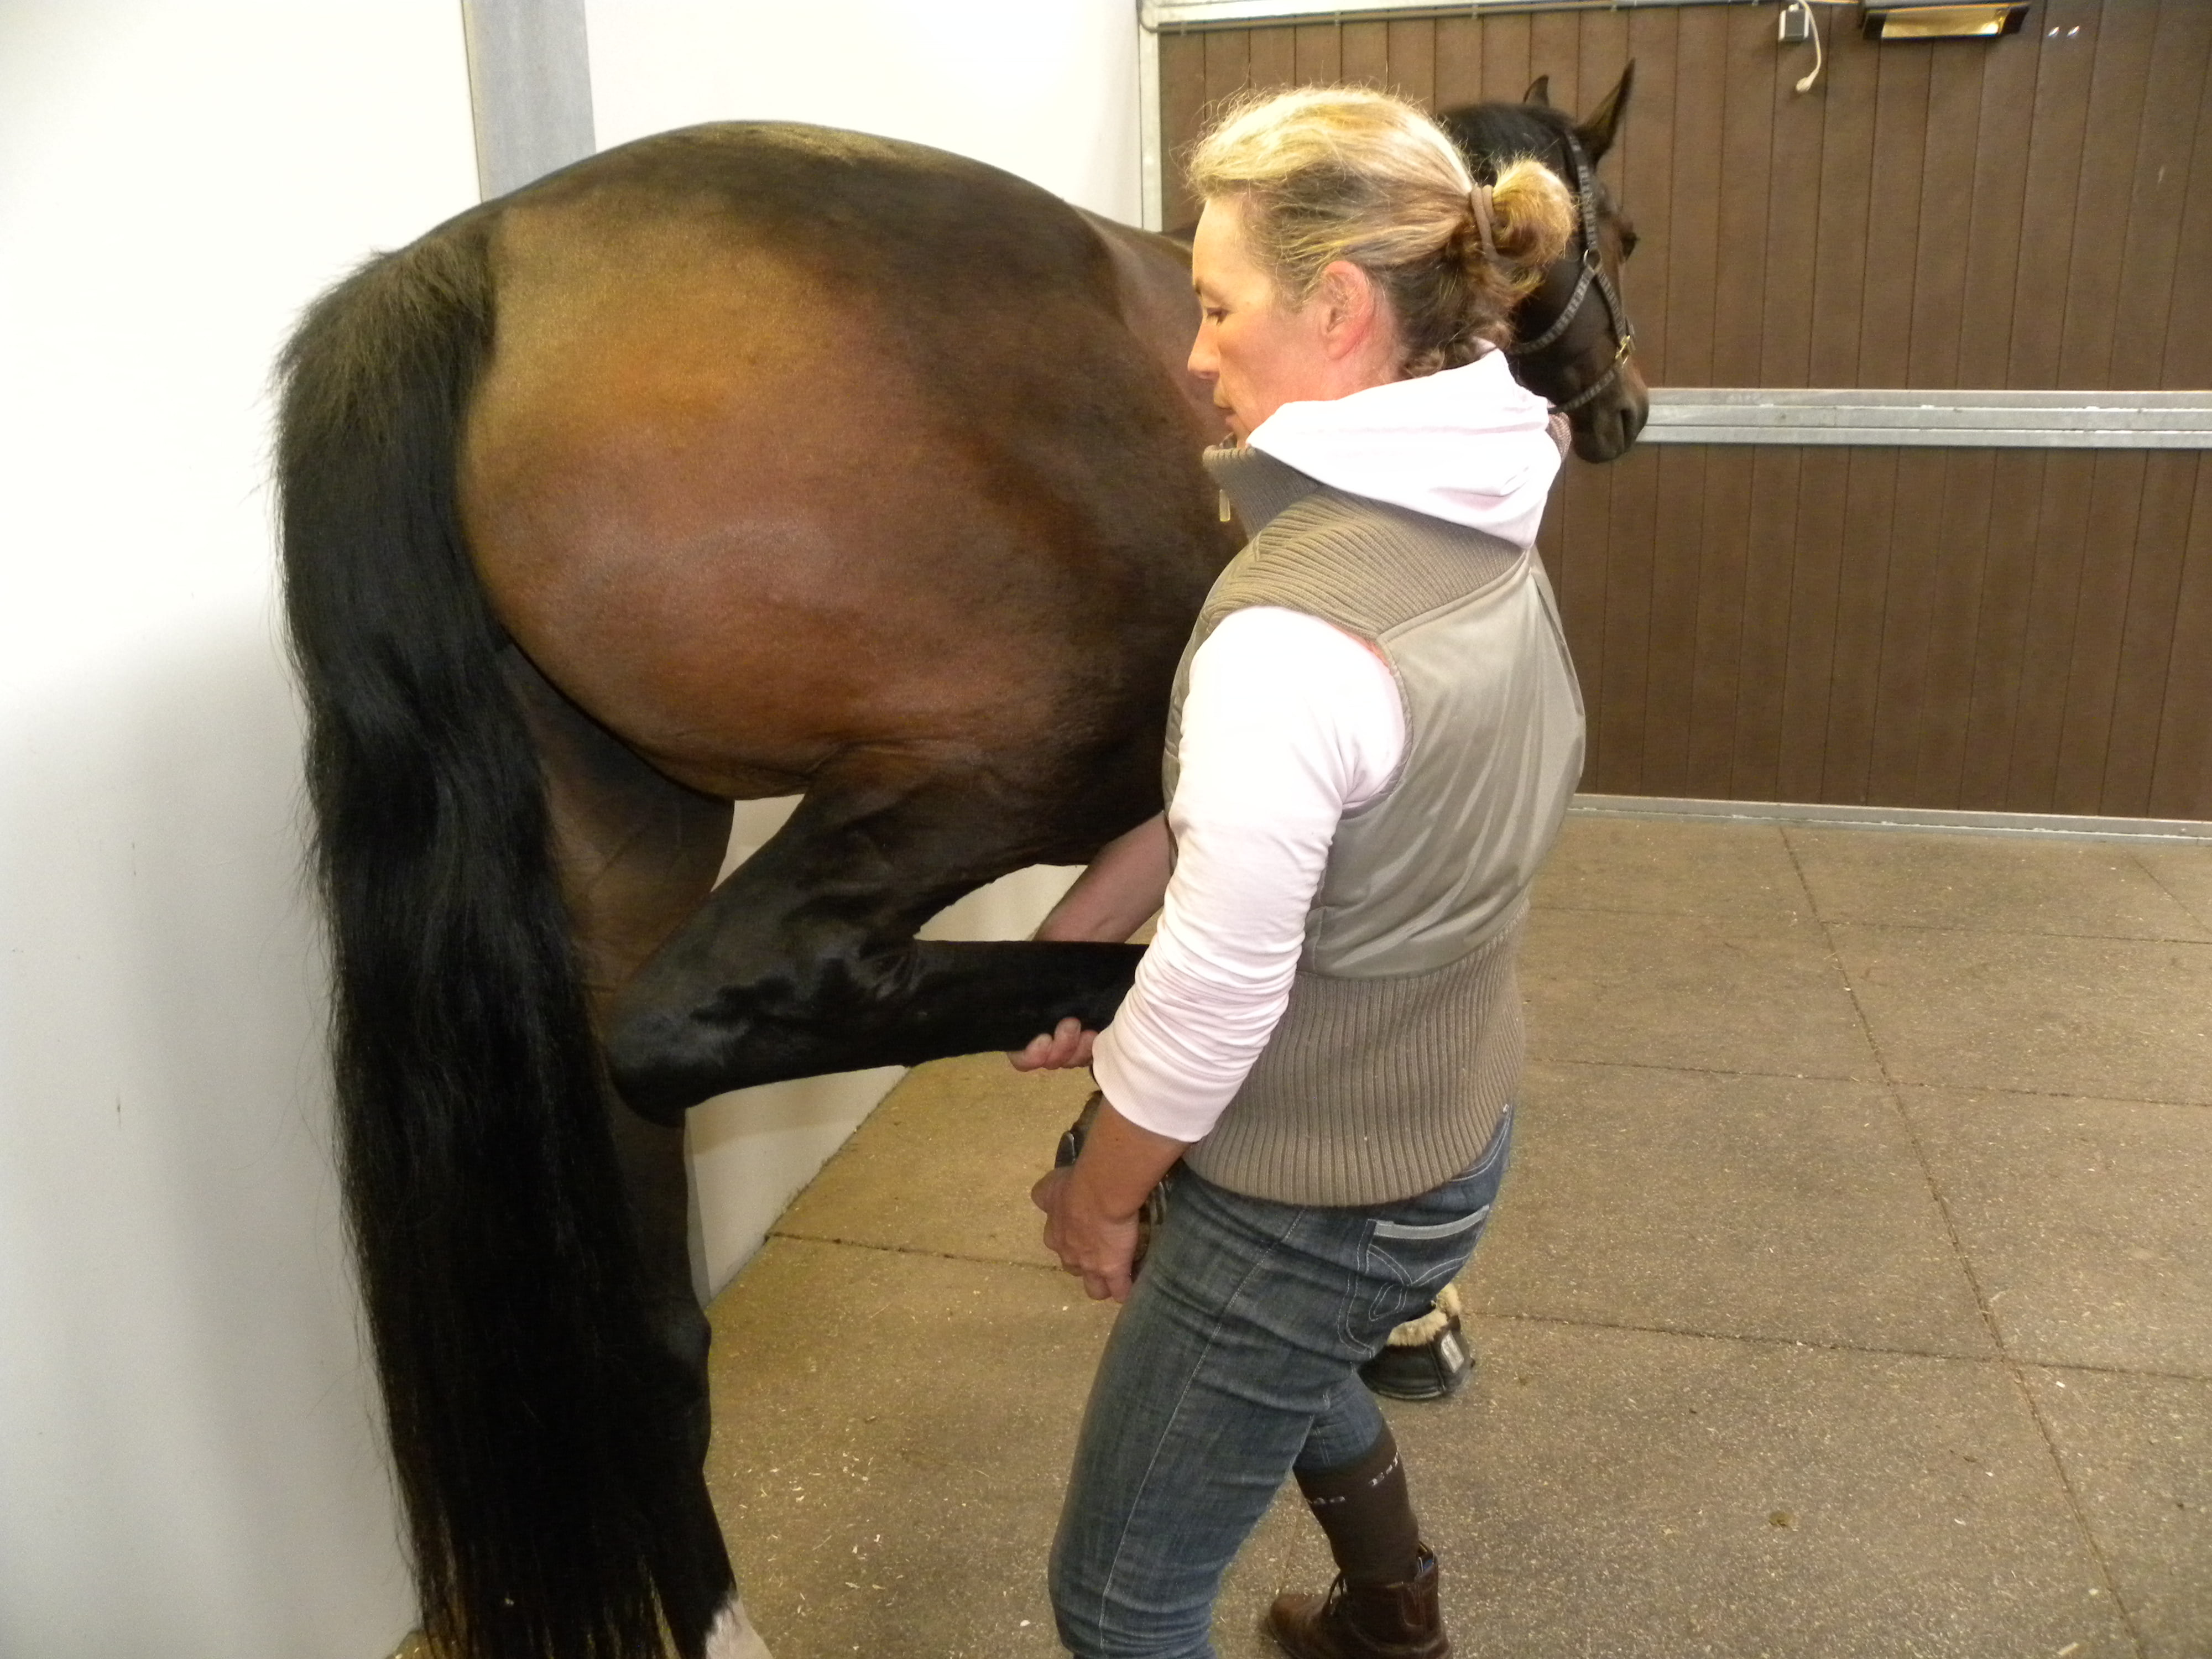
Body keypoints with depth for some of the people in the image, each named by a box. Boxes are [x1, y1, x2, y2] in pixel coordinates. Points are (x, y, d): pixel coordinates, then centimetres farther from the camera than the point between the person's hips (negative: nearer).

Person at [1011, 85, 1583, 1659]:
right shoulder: (1477, 531, -3)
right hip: (1453, 1134, 9)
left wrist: (1096, 1198, -8)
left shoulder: (1296, 629, -32)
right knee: (1296, 1365, 39)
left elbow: (1217, 993, -25)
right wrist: (1075, 939, -5)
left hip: (1309, 1205, -9)